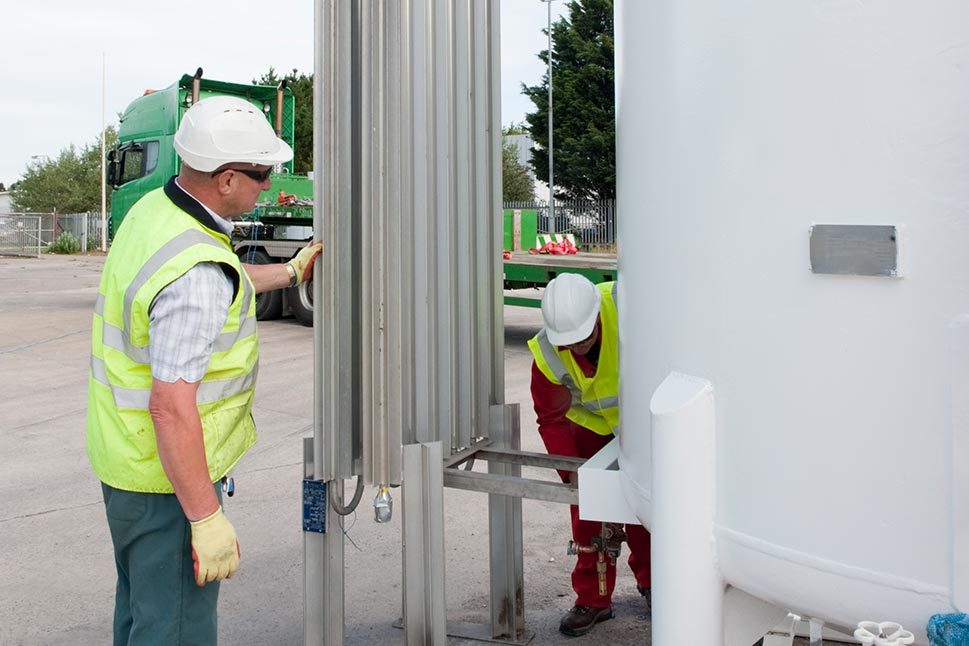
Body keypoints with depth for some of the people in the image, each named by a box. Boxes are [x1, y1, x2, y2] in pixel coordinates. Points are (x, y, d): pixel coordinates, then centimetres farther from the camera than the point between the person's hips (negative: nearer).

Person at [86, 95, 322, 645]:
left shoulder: (153, 209, 3)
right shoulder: (197, 273, -29)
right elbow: (171, 407, -31)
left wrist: (291, 272, 33)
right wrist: (207, 518, -25)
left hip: (123, 456, 10)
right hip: (168, 477, -10)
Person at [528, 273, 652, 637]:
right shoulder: (548, 355, -30)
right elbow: (551, 419, -18)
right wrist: (572, 469, -30)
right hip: (590, 424, 1)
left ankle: (650, 581, 29)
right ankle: (593, 600, 11)